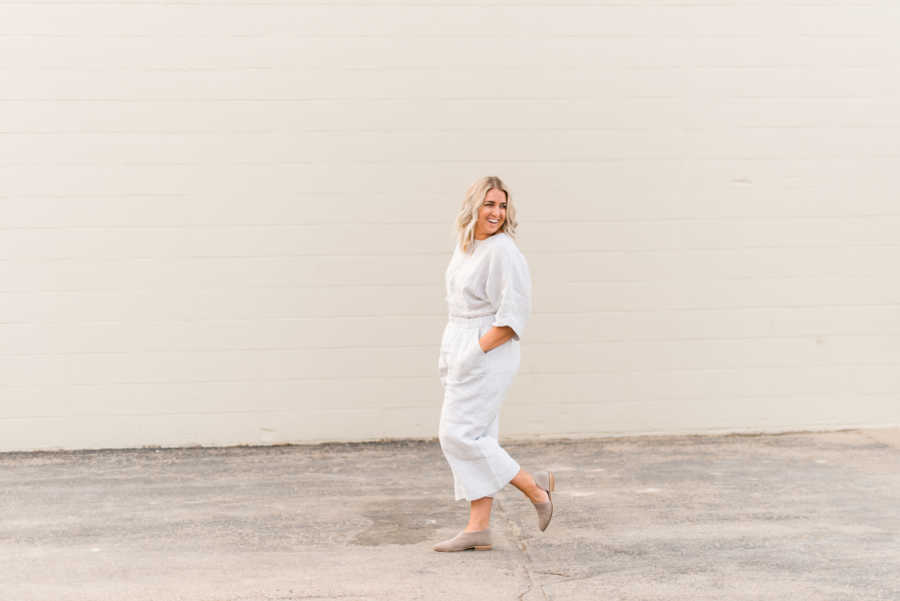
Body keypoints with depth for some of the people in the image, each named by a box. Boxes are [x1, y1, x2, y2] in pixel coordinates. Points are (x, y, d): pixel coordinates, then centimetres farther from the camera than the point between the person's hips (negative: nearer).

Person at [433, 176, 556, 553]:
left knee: (458, 435, -9)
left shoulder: (502, 252, -16)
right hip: (463, 351, 9)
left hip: (486, 354, -9)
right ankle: (478, 529, 14)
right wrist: (449, 351, 15)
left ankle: (535, 486, 4)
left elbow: (513, 316, -20)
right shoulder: (464, 244, 11)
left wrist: (475, 351, -19)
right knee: (475, 437, 9)